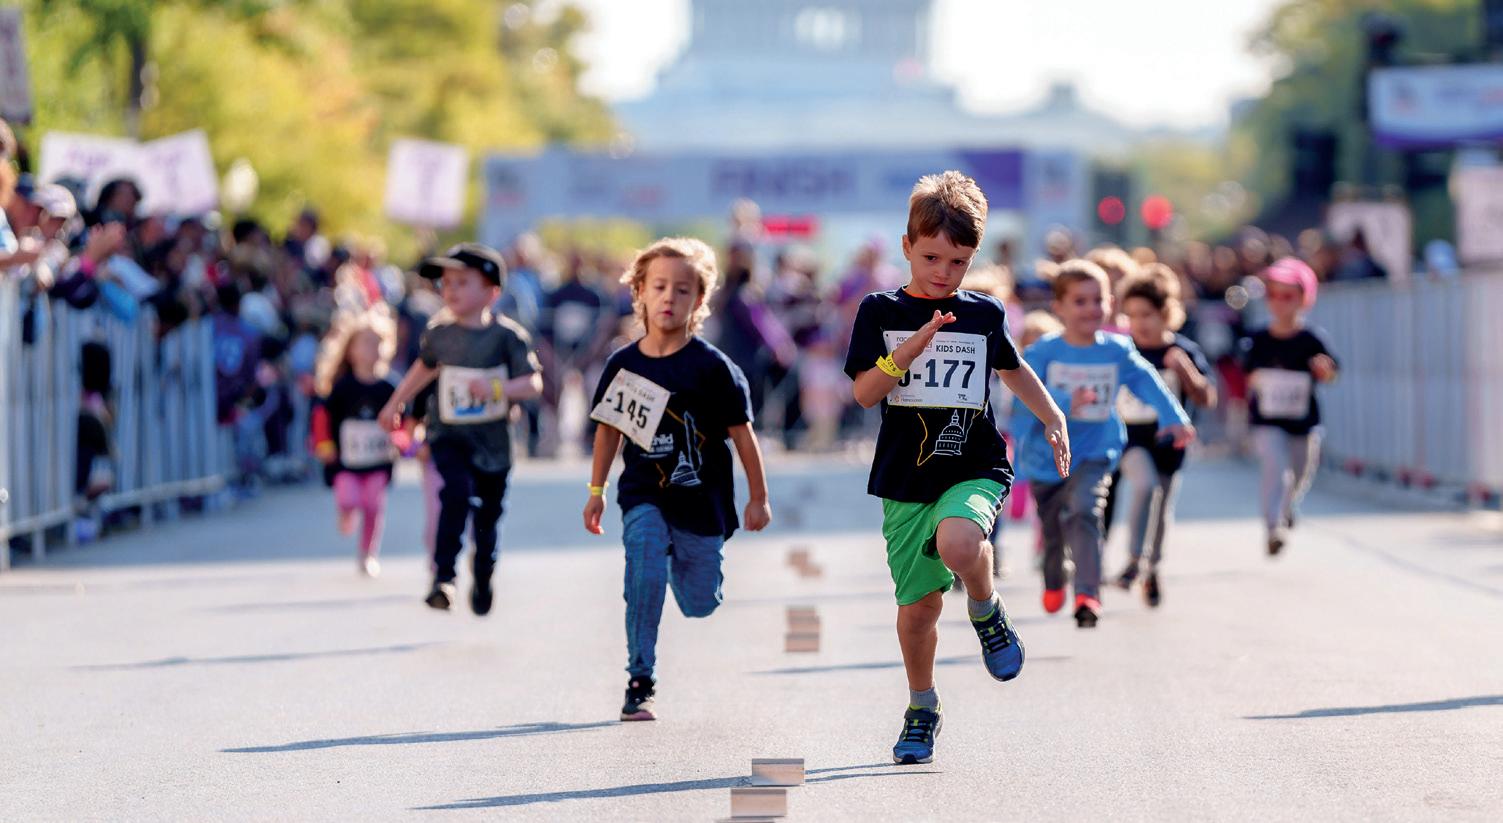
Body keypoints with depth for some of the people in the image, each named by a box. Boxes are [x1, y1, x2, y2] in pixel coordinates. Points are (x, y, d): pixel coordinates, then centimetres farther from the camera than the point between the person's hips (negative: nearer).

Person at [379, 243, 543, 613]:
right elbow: (424, 367, 21)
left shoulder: (507, 335, -10)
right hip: (448, 434, 0)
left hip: (491, 440, 0)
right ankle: (443, 579, -28)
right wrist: (395, 403, 28)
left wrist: (496, 389, -30)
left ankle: (482, 584, 36)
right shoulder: (439, 333, 0)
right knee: (457, 492, -27)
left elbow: (533, 383, -13)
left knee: (487, 517, 11)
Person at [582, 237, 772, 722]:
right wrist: (596, 490, 15)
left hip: (702, 500, -1)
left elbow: (741, 432, -2)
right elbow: (609, 428, 13)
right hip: (644, 495, 1)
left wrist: (758, 497, 1)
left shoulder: (712, 367, -9)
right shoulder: (624, 364, 0)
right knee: (645, 577, -22)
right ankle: (640, 681, -11)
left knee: (700, 605, 5)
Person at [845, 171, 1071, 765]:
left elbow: (1012, 369, 26)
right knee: (917, 604, 4)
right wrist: (913, 347, -19)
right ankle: (922, 710, 25)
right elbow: (865, 392, -8)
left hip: (975, 469, 0)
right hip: (905, 479, 1)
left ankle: (987, 611, -2)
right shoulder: (881, 312, 1)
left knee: (957, 542, -34)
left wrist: (1053, 418, 22)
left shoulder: (984, 314, 6)